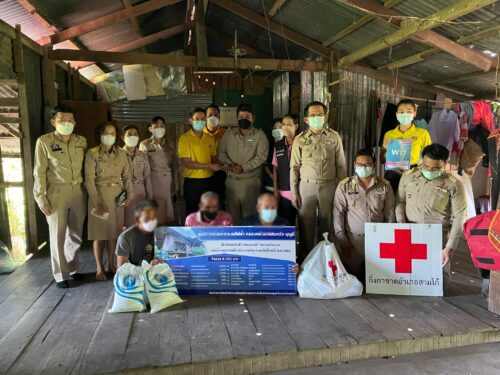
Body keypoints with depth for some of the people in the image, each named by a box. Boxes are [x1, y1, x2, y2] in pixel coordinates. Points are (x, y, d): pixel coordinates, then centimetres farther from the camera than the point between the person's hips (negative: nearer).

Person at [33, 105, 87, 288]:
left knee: (76, 234, 13)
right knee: (58, 235, 5)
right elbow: (39, 173, -5)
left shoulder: (81, 141, 5)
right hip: (57, 193, -4)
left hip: (78, 192, 4)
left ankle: (72, 268, 31)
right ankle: (60, 275, 19)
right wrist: (41, 198, -8)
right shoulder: (44, 142, -6)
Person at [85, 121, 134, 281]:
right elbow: (89, 180, -11)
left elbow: (127, 176, 8)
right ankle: (99, 268, 15)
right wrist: (97, 202, -16)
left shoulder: (121, 153, 6)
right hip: (99, 195, -3)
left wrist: (130, 194, -5)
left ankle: (111, 264, 23)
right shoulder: (92, 153, -7)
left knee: (114, 231, 9)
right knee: (99, 232, 3)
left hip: (117, 196, 4)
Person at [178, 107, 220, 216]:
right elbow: (187, 163, -14)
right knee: (192, 212, 7)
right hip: (192, 181, -5)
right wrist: (209, 166, -17)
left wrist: (219, 165, -9)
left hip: (209, 180, 5)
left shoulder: (210, 138, 7)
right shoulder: (184, 138, -9)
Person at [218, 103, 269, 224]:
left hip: (250, 180, -3)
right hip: (231, 180, 3)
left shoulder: (259, 135, -1)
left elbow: (262, 156, -10)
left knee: (250, 214, 2)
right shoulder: (229, 134, 10)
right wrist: (229, 163, -12)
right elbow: (221, 152, 9)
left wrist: (244, 167, -20)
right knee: (233, 213, 11)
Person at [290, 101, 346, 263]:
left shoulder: (334, 137, 2)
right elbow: (294, 167, 2)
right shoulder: (299, 140, 1)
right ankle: (305, 259, 22)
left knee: (327, 224, 9)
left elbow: (341, 165, 4)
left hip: (329, 186, 0)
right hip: (307, 186, 0)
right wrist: (294, 193, -1)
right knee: (306, 224, 6)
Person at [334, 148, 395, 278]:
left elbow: (390, 215, 6)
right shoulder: (344, 186, -2)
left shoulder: (385, 186, 2)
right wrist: (342, 240, -7)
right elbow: (338, 214, -3)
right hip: (353, 239, -1)